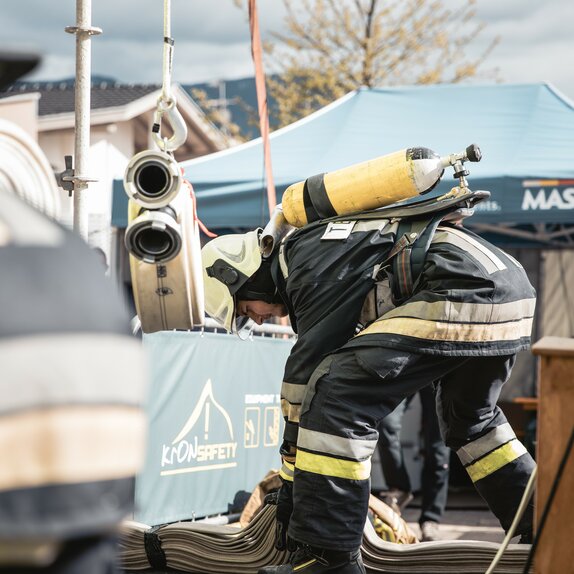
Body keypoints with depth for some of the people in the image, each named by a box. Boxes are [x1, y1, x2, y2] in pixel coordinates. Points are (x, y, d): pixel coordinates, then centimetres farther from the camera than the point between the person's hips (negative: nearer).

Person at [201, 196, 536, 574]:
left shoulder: (314, 270, -2)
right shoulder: (316, 245, 28)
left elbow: (306, 375, -5)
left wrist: (289, 496, 0)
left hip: (460, 295, -11)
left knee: (335, 396, -12)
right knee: (471, 418, 32)